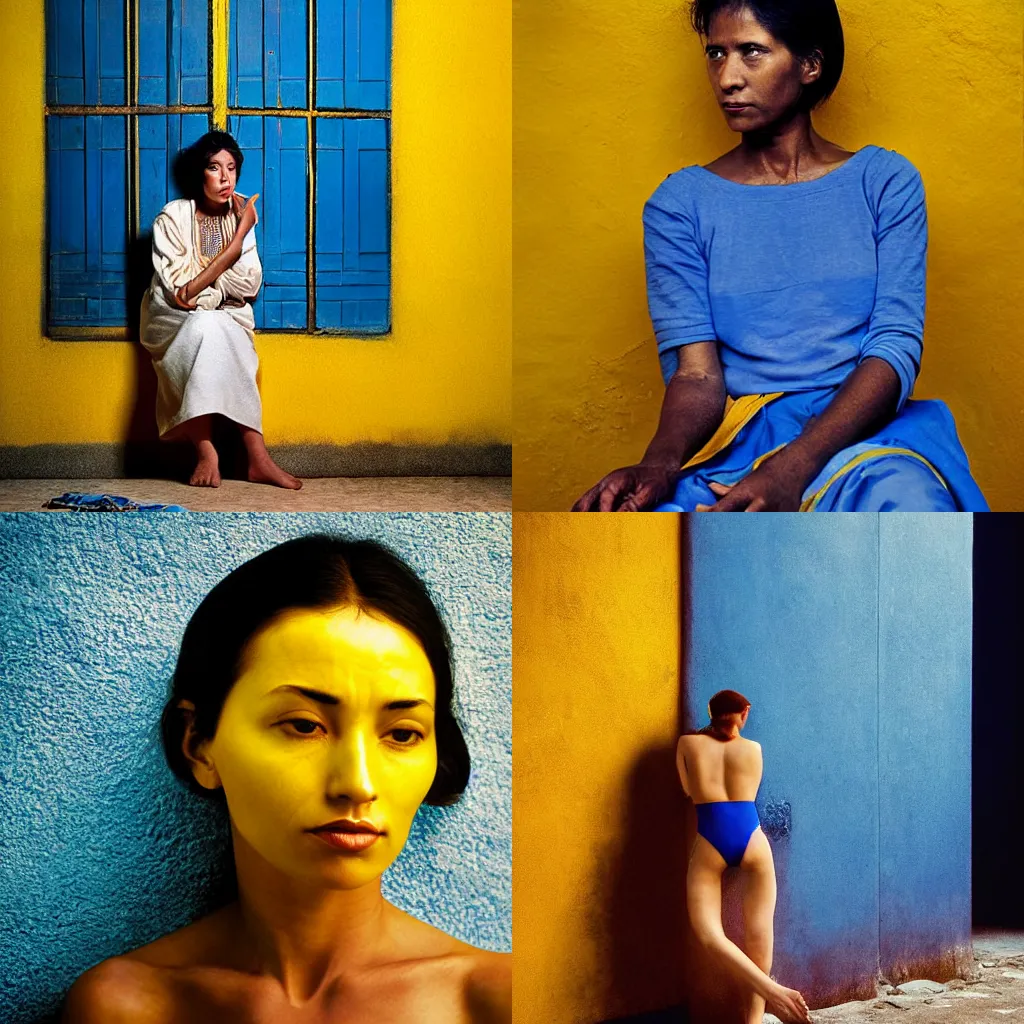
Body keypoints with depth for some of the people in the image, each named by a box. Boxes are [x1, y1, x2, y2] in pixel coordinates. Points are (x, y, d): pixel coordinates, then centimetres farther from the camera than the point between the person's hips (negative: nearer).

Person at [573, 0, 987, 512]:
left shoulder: (884, 182, 10)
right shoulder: (680, 203, 11)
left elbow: (896, 348, -2)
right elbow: (696, 375, 1)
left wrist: (793, 467, -21)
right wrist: (660, 462, -25)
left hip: (865, 431, -1)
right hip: (733, 445, 1)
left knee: (908, 503, -39)